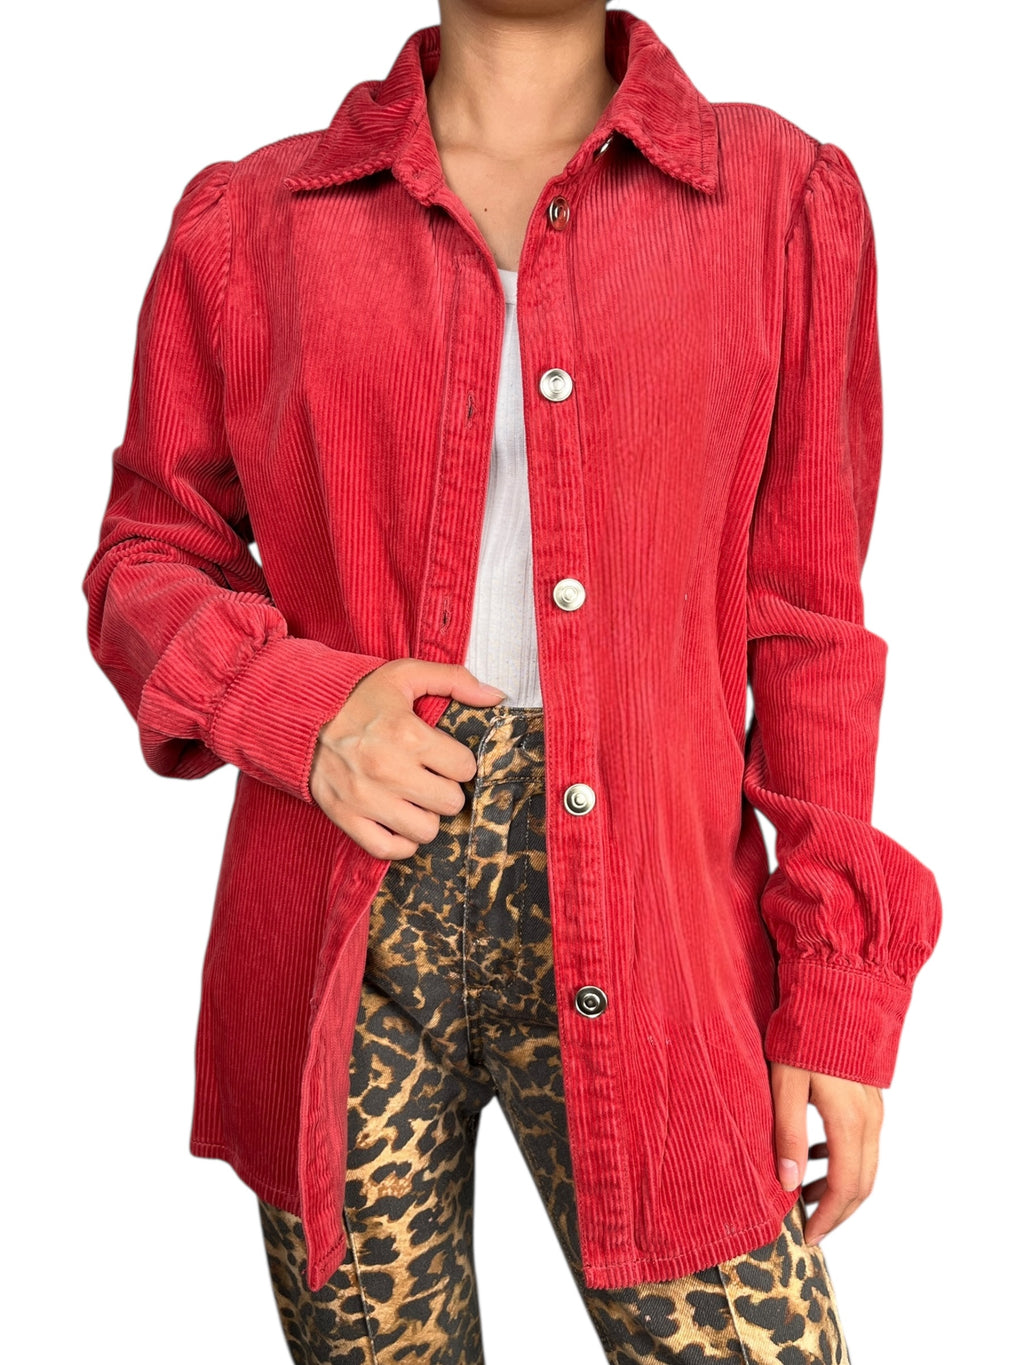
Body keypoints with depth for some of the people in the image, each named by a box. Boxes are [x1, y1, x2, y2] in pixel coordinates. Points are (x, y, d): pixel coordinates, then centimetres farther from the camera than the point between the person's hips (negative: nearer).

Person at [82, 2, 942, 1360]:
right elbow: (146, 555, 13)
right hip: (343, 942, 1)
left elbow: (806, 623, 6)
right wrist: (297, 703, -9)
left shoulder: (784, 196, 7)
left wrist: (838, 991, 1)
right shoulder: (248, 221, 7)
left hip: (647, 929, 0)